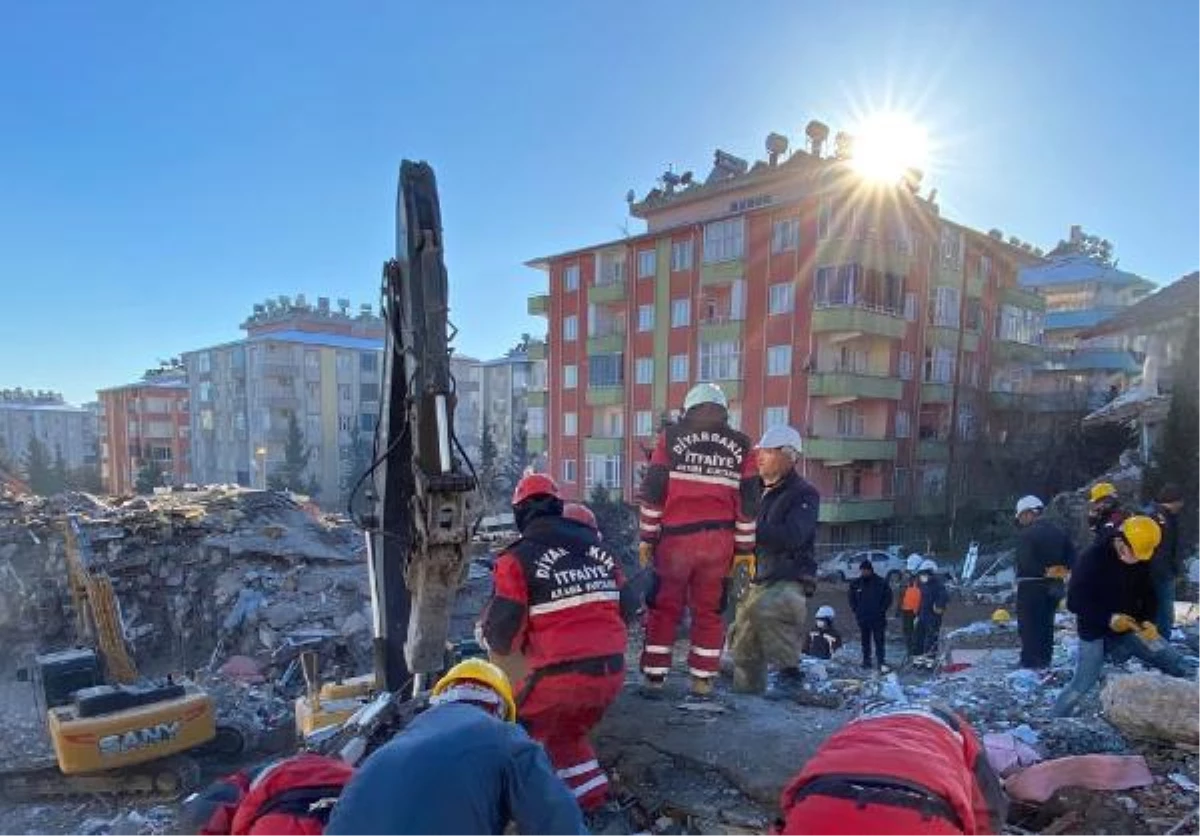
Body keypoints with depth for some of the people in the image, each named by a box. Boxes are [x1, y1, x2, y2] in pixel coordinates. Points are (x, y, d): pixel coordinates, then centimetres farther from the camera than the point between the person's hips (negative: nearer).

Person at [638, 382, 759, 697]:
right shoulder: (740, 446, 7)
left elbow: (653, 489, -2)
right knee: (709, 611, 13)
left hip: (675, 538, -2)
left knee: (664, 609, 9)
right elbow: (748, 502, 7)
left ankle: (654, 677, 11)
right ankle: (702, 680, 15)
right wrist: (744, 548, 12)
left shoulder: (671, 437, 2)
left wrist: (647, 537, 3)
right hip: (719, 541, 2)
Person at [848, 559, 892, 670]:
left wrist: (882, 610, -6)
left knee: (879, 640, -4)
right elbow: (852, 599, 15)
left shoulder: (881, 583, -5)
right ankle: (866, 660, 17)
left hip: (878, 618, -3)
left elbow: (888, 597, 1)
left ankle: (881, 662, -1)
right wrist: (855, 610, 5)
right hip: (862, 618, 3)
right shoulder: (856, 583, 4)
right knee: (865, 641, 9)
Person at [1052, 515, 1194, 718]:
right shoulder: (1092, 558, -21)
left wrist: (1148, 621, -11)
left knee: (1180, 669, -1)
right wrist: (1109, 619, -31)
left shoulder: (1141, 562, -3)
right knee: (1081, 685, -8)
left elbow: (1147, 595, 8)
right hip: (1096, 632, -5)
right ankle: (1057, 717, 8)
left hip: (1130, 628, 6)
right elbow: (1074, 601, -21)